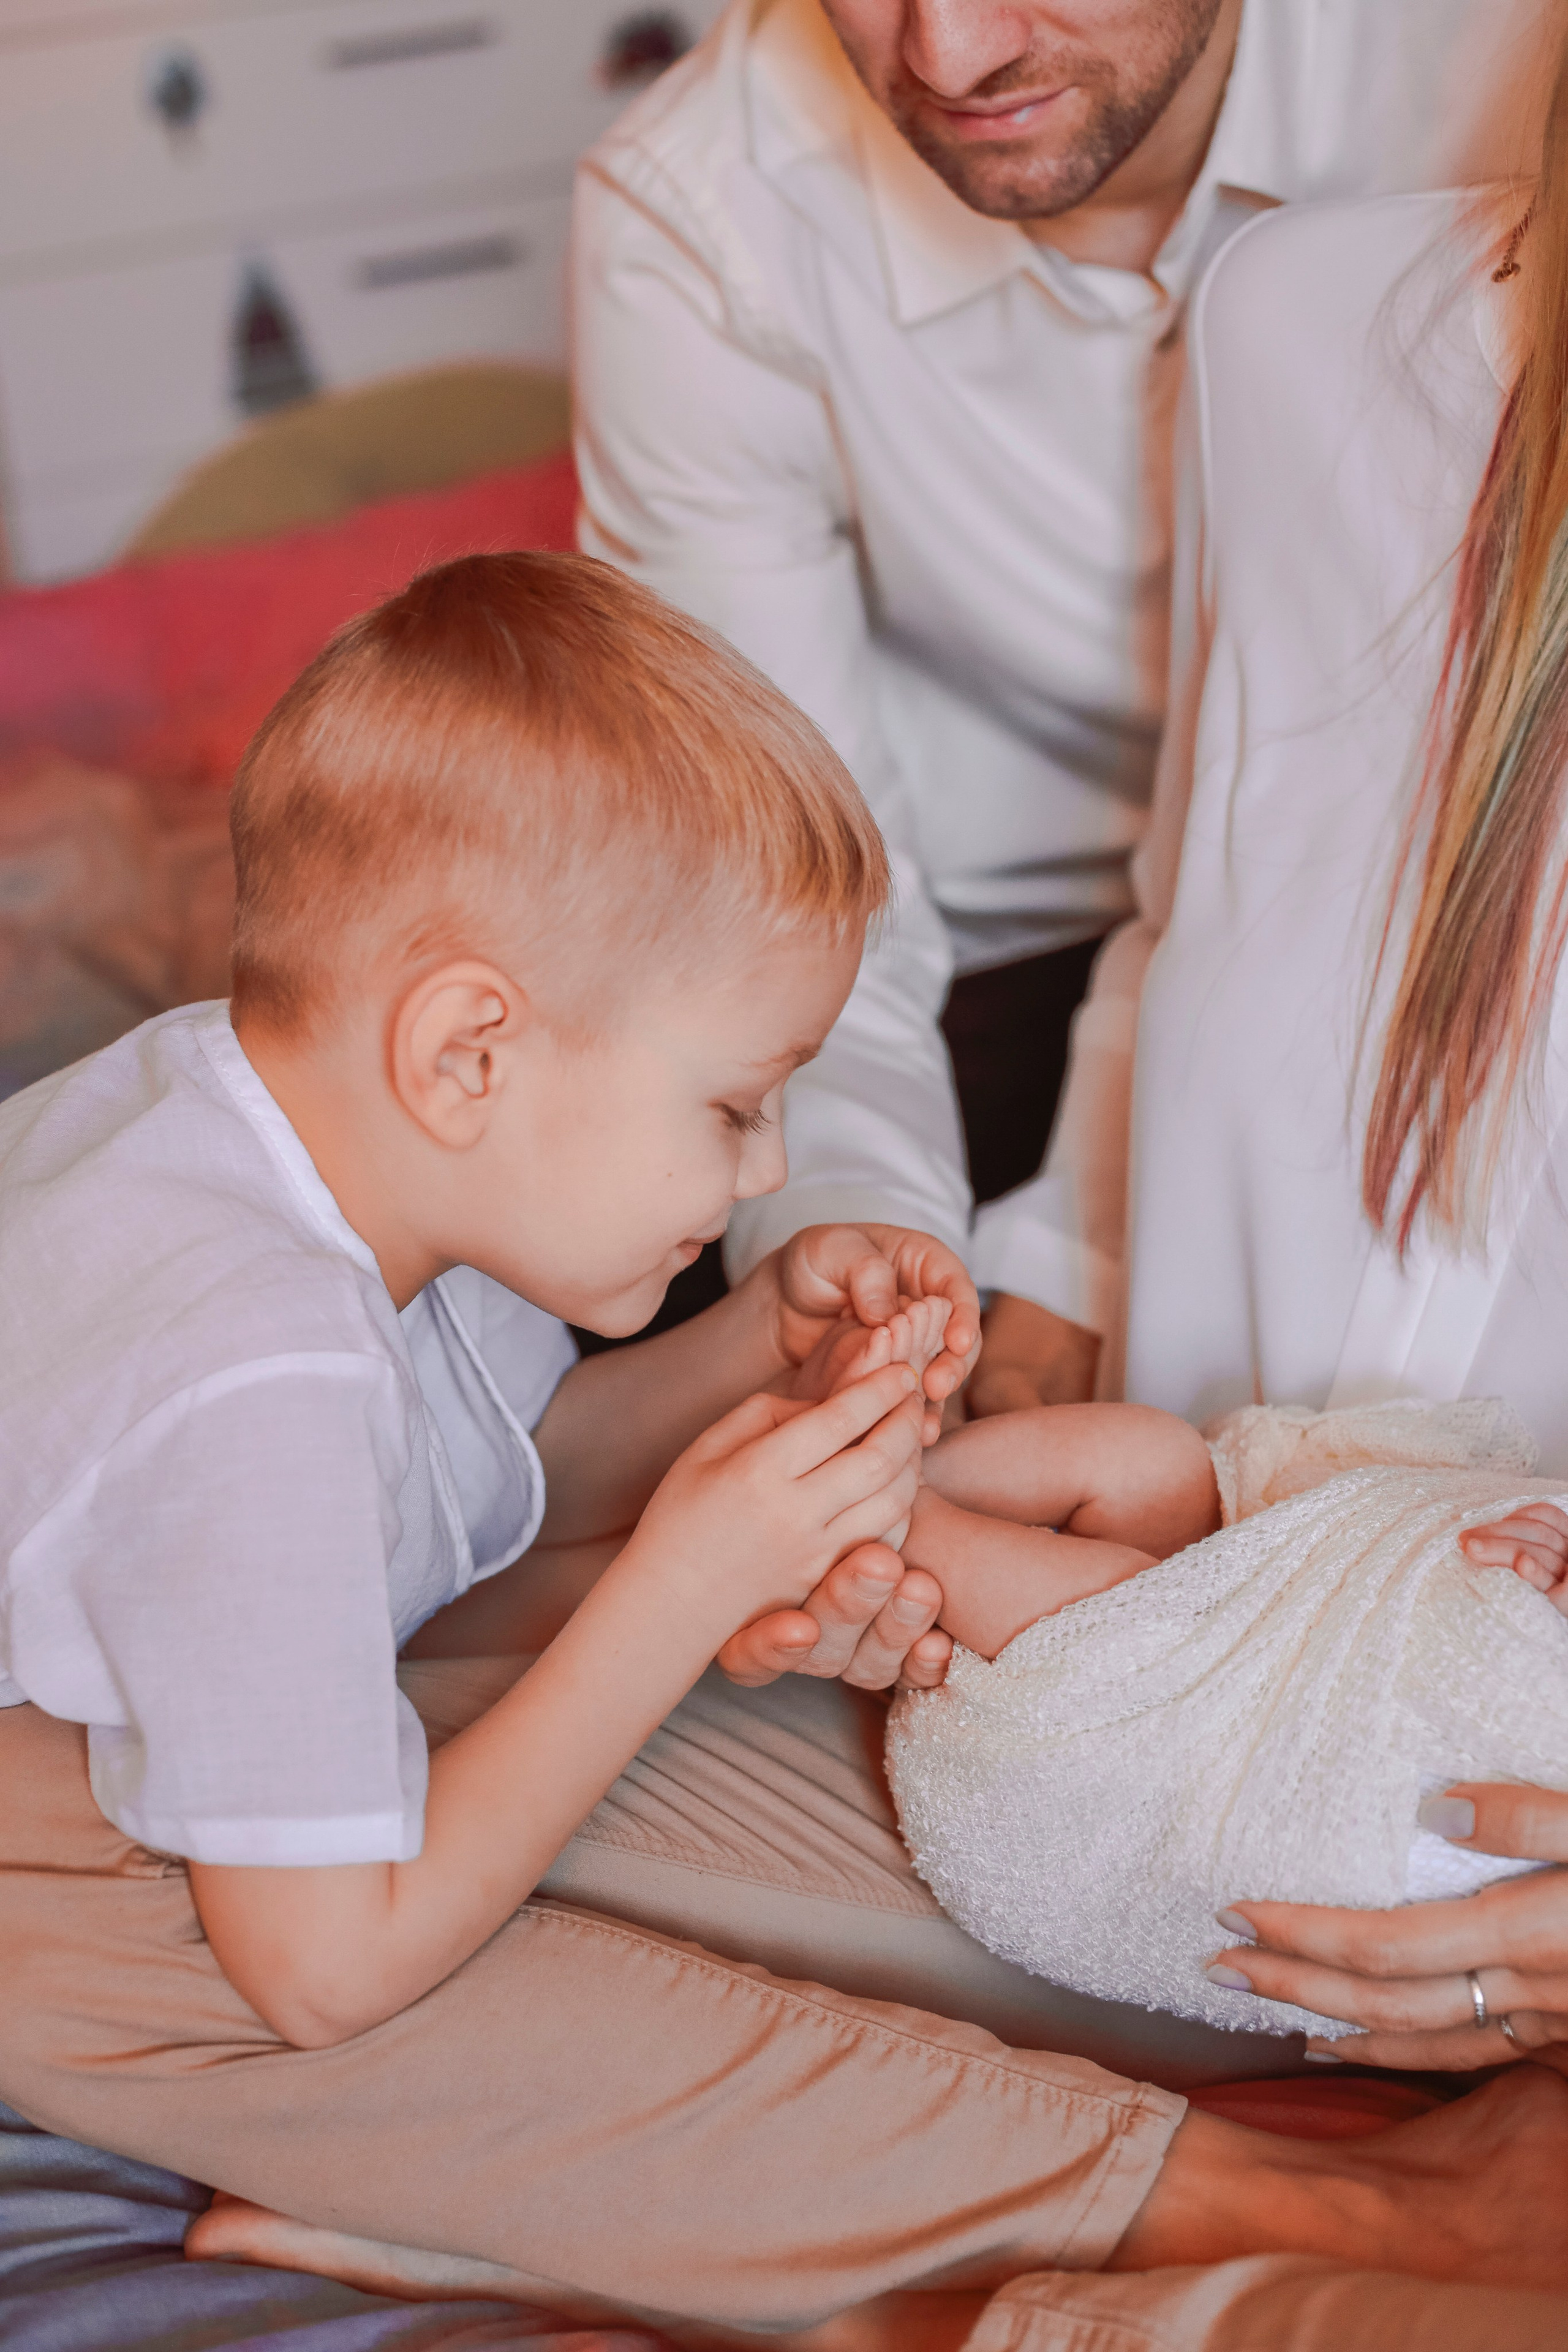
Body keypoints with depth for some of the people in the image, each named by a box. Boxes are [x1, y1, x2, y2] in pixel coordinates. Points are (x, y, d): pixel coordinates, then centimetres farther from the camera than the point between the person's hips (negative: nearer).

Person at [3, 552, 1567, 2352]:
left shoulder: (334, 1127, -9)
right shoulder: (253, 1385, -37)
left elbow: (514, 1468, 11)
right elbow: (330, 1966, -30)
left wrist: (760, 1356, -8)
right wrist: (688, 1592, -27)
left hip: (196, 1737, 9)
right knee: (643, 2047, -25)